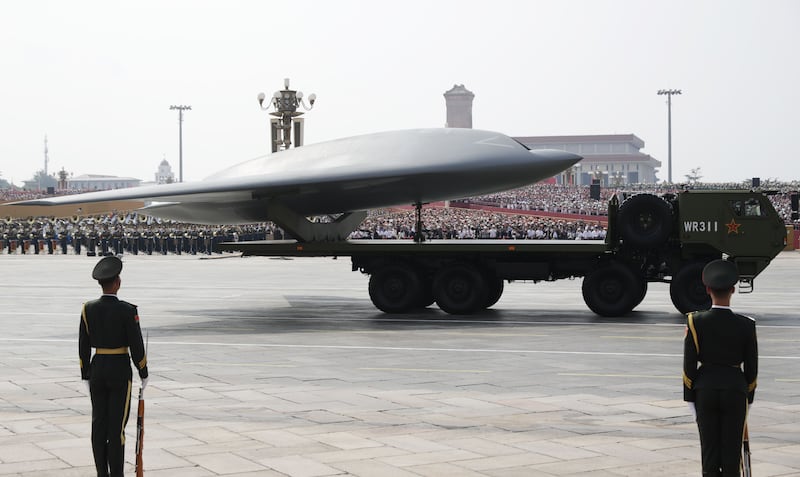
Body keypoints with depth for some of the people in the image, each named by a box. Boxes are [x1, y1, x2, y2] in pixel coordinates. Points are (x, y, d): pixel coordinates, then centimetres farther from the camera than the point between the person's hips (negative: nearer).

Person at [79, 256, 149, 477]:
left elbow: (83, 346, 3)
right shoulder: (127, 310, -14)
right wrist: (144, 374, 1)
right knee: (117, 426, 0)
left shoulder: (88, 309, -2)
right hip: (120, 372, -4)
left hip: (97, 370, 4)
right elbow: (136, 345, -12)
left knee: (99, 425, 10)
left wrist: (86, 376, 12)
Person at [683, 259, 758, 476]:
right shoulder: (745, 325, -7)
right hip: (735, 391, 0)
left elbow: (689, 364, -5)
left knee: (709, 449, 7)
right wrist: (748, 397, 12)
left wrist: (690, 397, 3)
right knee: (732, 450, 6)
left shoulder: (695, 321, -8)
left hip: (705, 391, 1)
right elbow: (751, 367, 0)